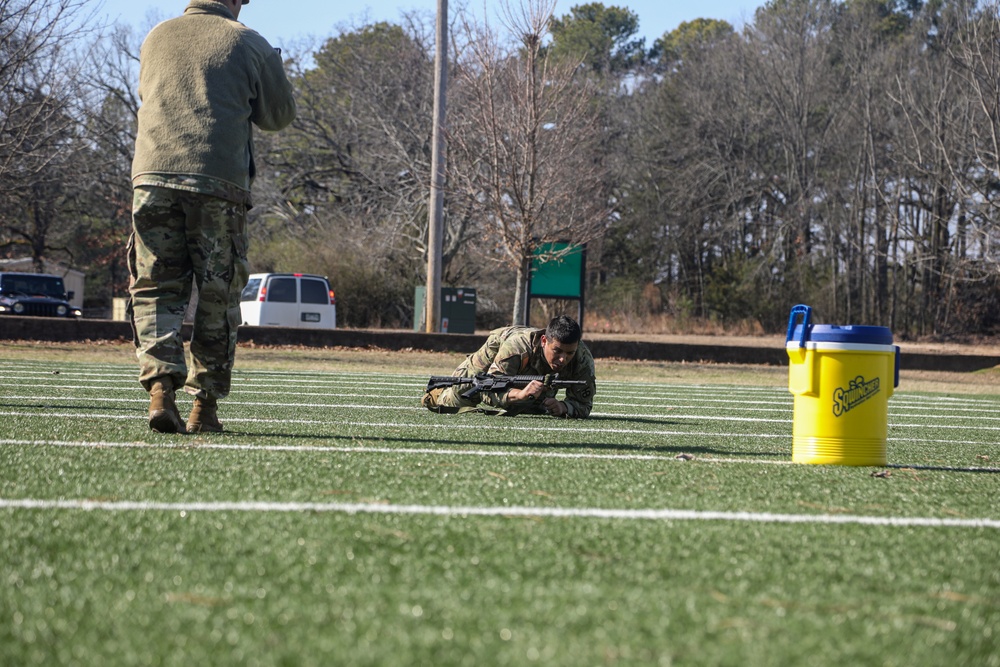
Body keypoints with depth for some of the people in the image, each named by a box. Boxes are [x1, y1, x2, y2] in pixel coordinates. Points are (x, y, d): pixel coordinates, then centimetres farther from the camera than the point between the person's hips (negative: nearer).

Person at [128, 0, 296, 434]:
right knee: (217, 297, 8)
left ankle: (160, 385, -17)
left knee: (155, 290, 4)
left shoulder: (156, 38, 17)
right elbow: (279, 116, 15)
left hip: (152, 176, 2)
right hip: (219, 184, -2)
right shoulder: (249, 44, 7)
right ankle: (205, 405, 9)